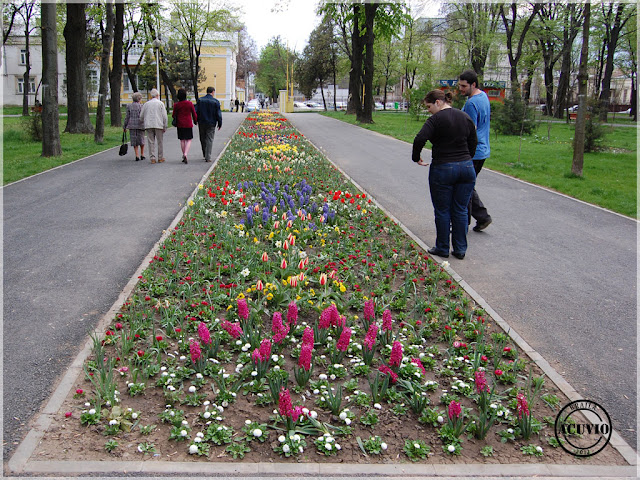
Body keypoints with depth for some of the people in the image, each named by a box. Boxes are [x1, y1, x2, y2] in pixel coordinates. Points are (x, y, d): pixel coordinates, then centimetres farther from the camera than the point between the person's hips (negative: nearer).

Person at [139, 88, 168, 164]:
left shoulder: (146, 104, 10)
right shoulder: (160, 103, 1)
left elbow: (141, 117, 12)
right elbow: (164, 116, -3)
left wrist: (144, 124, 26)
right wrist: (165, 127, 2)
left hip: (148, 126, 3)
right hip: (158, 125, -2)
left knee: (151, 142, 3)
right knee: (160, 142, 5)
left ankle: (152, 158, 1)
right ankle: (160, 158, 9)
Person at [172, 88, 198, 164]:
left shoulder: (176, 105, -4)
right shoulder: (189, 103, -7)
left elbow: (174, 115, 2)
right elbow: (194, 113, 0)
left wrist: (175, 122, 20)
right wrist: (195, 121, 15)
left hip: (180, 124, 2)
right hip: (188, 124, -2)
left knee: (182, 140, 11)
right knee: (189, 140, 3)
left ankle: (184, 156, 16)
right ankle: (185, 154, -17)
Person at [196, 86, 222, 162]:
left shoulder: (200, 100, 0)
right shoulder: (215, 101, -7)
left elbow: (196, 112, -1)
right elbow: (218, 114, -6)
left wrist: (197, 121, 10)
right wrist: (220, 123, 3)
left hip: (201, 123, 2)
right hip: (211, 124, -2)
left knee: (203, 139, 15)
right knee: (209, 140, 1)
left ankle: (205, 155, 26)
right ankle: (207, 157, -5)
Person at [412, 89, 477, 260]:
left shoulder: (436, 119, -12)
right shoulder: (465, 117, 9)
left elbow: (419, 139, -23)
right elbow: (473, 143, 13)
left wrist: (416, 158, -8)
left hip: (443, 170, -6)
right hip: (467, 168, 6)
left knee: (442, 211, 7)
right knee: (460, 211, 12)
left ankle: (442, 249, 16)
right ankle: (460, 249, 17)